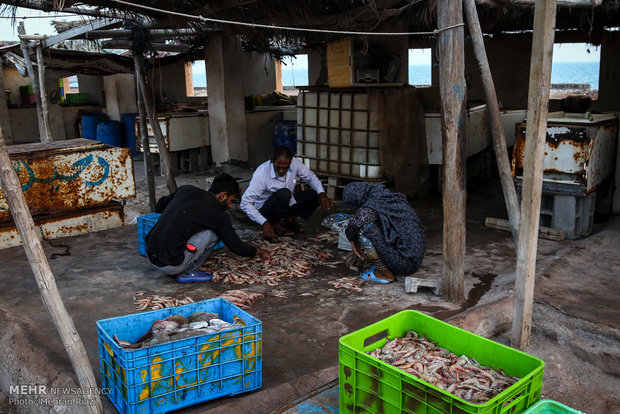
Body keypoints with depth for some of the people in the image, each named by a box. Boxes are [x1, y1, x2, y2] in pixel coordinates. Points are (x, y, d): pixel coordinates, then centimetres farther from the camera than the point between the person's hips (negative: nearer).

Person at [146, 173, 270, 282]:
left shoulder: (186, 189, 10)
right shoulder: (219, 214, -4)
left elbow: (158, 207, 23)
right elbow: (235, 245, 6)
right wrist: (256, 252, 23)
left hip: (150, 256, 7)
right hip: (170, 265, -7)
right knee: (212, 234, -1)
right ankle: (188, 273, 4)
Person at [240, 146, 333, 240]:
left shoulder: (294, 163, -16)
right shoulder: (261, 174, -29)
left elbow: (311, 177, 1)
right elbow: (245, 203, -30)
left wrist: (322, 193, -18)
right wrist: (264, 223, -38)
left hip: (287, 204, 6)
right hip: (265, 209, -6)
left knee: (315, 194, -11)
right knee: (284, 193, -35)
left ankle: (289, 220, 1)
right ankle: (275, 224, -12)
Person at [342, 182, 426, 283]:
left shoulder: (372, 206, -14)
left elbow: (356, 223, -31)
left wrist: (353, 240, -9)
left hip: (406, 264, -9)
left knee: (368, 225, -12)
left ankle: (387, 273, -2)